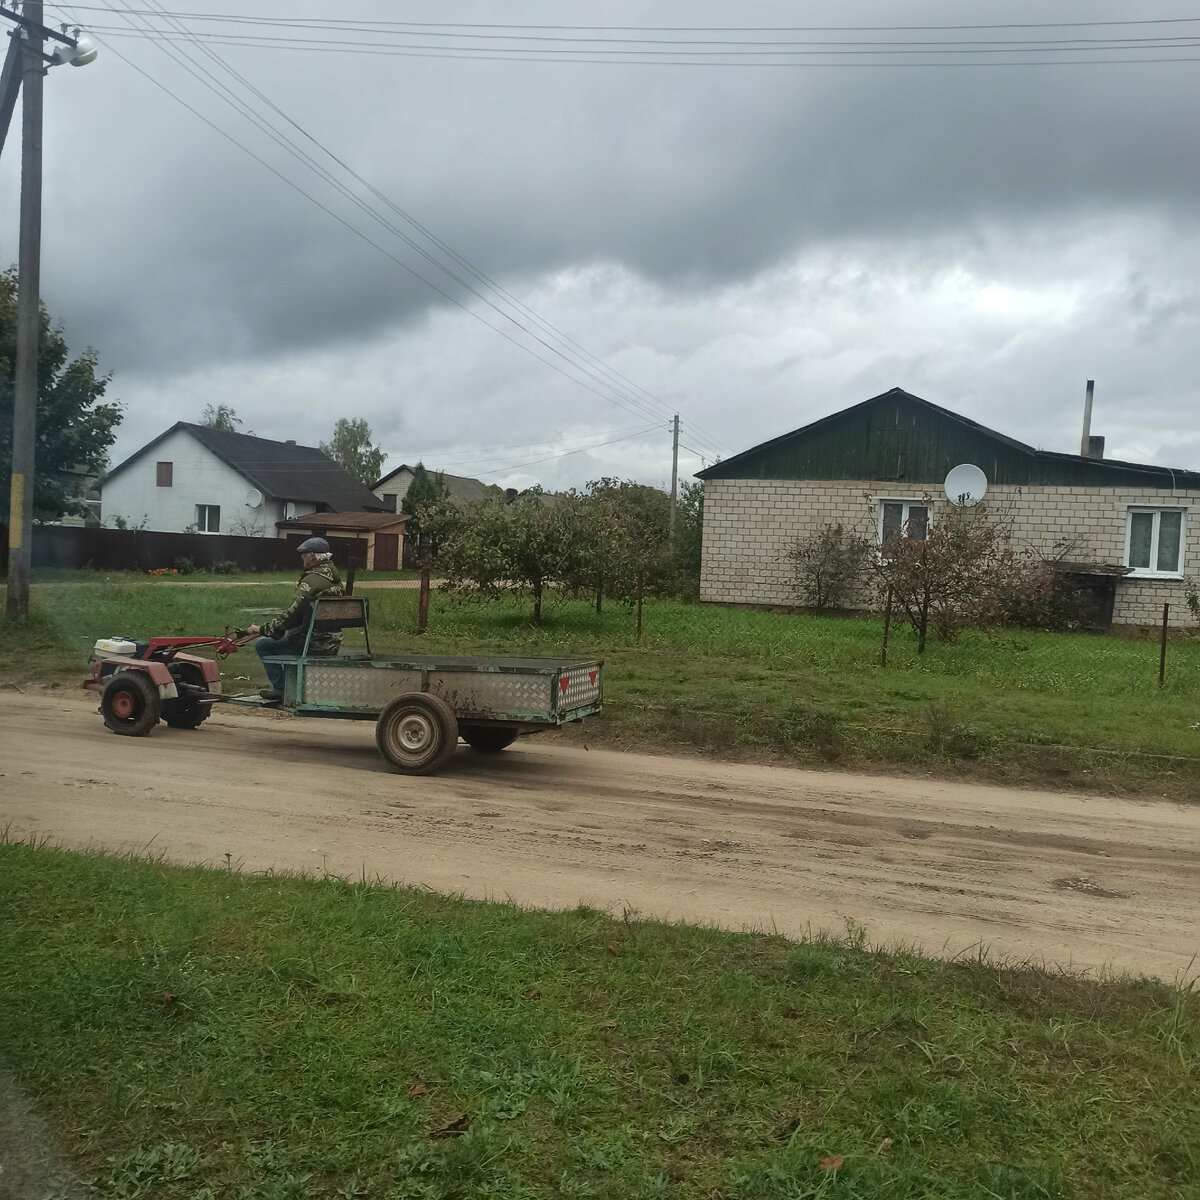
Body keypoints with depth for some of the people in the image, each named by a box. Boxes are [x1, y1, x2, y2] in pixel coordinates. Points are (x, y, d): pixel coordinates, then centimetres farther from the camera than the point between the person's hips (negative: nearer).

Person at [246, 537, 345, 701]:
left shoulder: (312, 580, -17)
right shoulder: (336, 579, 11)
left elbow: (292, 613, -19)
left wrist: (263, 629, -10)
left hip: (314, 644, -9)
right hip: (332, 643, 9)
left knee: (263, 644, 2)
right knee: (286, 635, 31)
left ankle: (281, 689, 3)